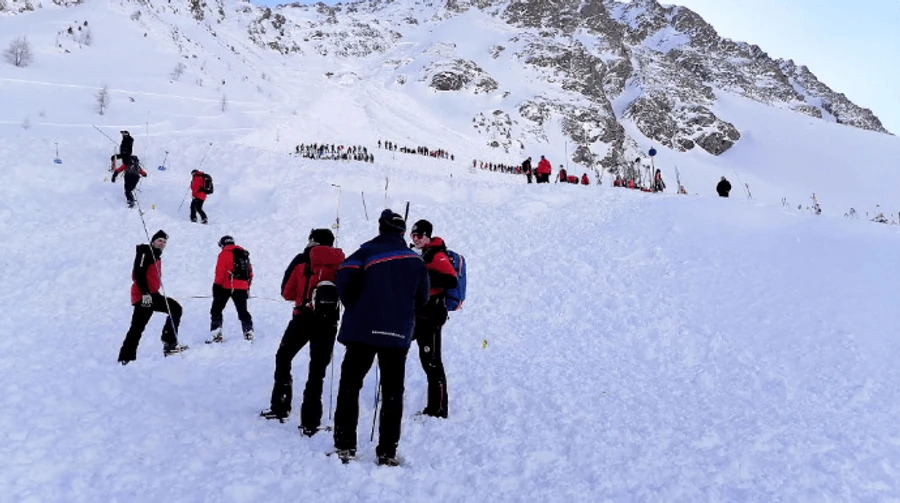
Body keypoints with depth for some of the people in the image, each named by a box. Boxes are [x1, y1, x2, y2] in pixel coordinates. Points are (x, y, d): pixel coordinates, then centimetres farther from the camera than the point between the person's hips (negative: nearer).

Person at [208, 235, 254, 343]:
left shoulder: (224, 253, -3)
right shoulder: (244, 254, 16)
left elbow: (220, 272, -11)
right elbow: (250, 273, 18)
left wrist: (216, 285, -8)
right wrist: (247, 287, 25)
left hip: (226, 287, -5)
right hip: (242, 288, 5)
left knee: (216, 310, 4)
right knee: (243, 311, 13)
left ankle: (216, 333, -4)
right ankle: (248, 332, 3)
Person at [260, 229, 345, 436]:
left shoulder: (302, 260, -1)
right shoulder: (341, 263, 4)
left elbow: (286, 292, 4)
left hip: (304, 319, -2)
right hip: (328, 322, 2)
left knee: (283, 359, 18)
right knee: (317, 371, 6)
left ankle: (280, 407, 16)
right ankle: (310, 422, 2)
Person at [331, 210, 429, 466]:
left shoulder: (368, 250, -1)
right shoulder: (415, 259, 10)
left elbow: (346, 277, -14)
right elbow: (422, 298, 12)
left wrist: (353, 307, 3)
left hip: (363, 329, -3)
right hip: (399, 334, 3)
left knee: (350, 385, 6)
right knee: (393, 392, 8)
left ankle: (345, 446, 4)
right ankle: (387, 452, 7)